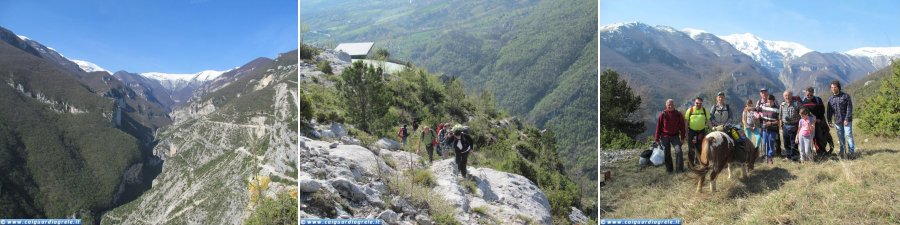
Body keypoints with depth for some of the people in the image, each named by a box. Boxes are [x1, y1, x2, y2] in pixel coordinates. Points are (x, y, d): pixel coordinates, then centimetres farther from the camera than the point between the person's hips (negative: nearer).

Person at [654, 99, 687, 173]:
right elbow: (658, 126, -3)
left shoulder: (678, 114, -1)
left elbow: (682, 126, 5)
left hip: (675, 136, 1)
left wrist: (682, 137, 3)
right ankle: (669, 169, 18)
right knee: (667, 153, 5)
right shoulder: (663, 114, -6)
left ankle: (679, 169, -1)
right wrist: (657, 138, -3)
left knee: (678, 151, -11)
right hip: (665, 136, -1)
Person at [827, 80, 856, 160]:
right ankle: (842, 152, 11)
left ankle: (851, 152, -5)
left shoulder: (845, 96, -3)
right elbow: (829, 111, 14)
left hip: (846, 120, -4)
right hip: (837, 121, 4)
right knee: (840, 137, 6)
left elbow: (849, 108, -8)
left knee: (848, 135, -8)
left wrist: (847, 119, -15)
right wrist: (829, 120, 5)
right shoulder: (830, 99, 9)